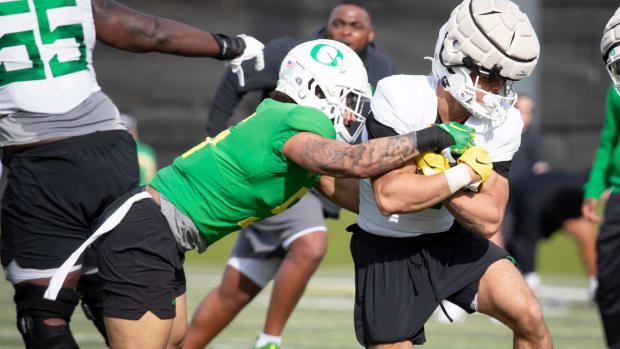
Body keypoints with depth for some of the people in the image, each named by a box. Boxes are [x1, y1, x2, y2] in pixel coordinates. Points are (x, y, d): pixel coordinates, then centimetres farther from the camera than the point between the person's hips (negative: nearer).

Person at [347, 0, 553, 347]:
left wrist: (433, 177, -28)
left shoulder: (503, 123, -11)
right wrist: (467, 173, -27)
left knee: (529, 318, -13)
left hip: (452, 241, 4)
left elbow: (488, 220, -15)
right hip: (389, 252, -4)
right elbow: (391, 197, -33)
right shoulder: (400, 97, -26)